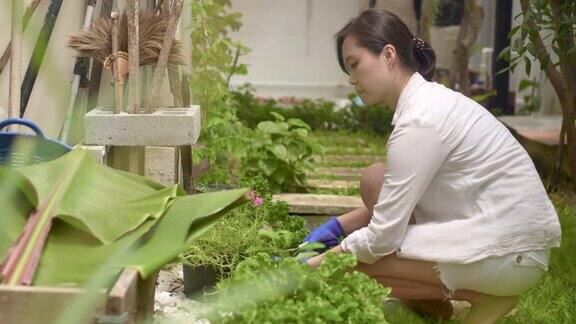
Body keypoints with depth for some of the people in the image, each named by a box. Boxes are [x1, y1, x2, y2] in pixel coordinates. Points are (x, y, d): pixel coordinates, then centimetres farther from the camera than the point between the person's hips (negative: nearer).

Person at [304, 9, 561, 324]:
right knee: (374, 180, 7)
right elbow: (395, 203, 16)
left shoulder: (420, 121, -21)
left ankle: (485, 296, 0)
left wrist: (316, 263, -9)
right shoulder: (427, 99, 7)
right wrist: (338, 225, 9)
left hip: (512, 253, -9)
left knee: (362, 256, -10)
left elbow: (383, 236, -19)